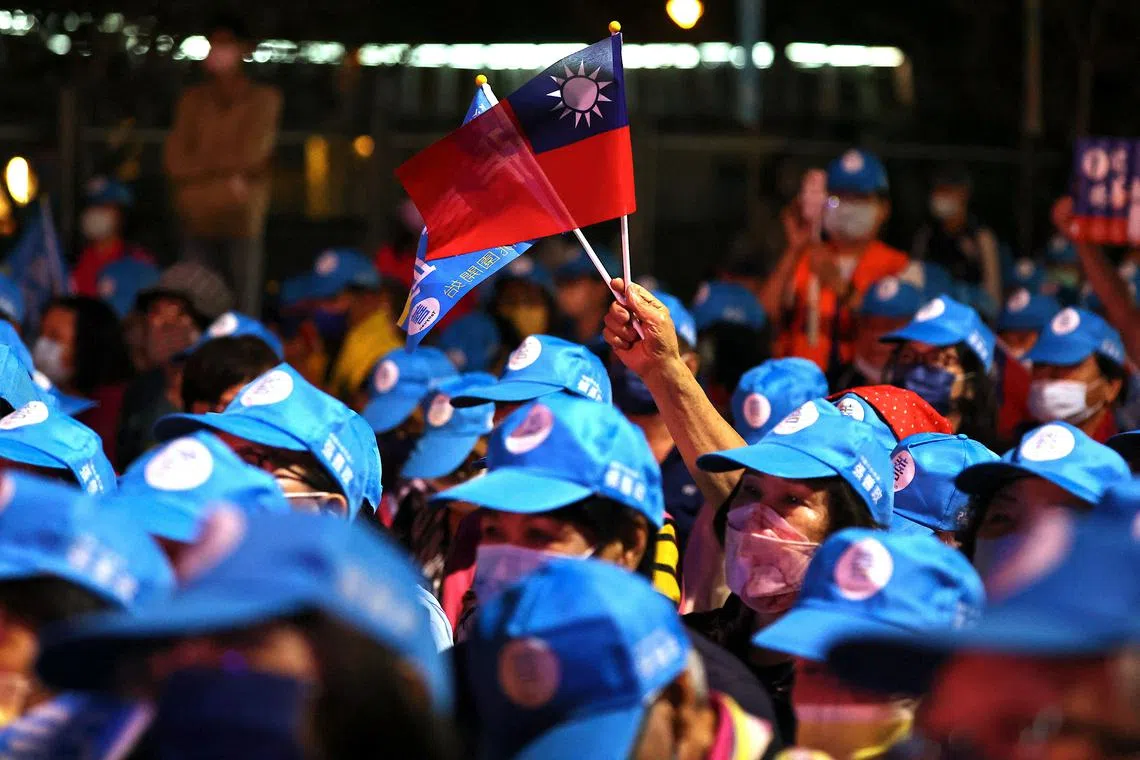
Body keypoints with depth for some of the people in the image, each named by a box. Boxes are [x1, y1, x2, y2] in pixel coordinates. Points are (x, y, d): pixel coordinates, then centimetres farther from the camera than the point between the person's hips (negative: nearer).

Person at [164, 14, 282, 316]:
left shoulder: (262, 100, 4)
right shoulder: (193, 101, 13)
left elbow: (252, 158, -6)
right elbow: (175, 163, 4)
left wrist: (201, 164, 2)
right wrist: (226, 168, -5)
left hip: (240, 220, -3)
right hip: (199, 220, 3)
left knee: (244, 310, -7)